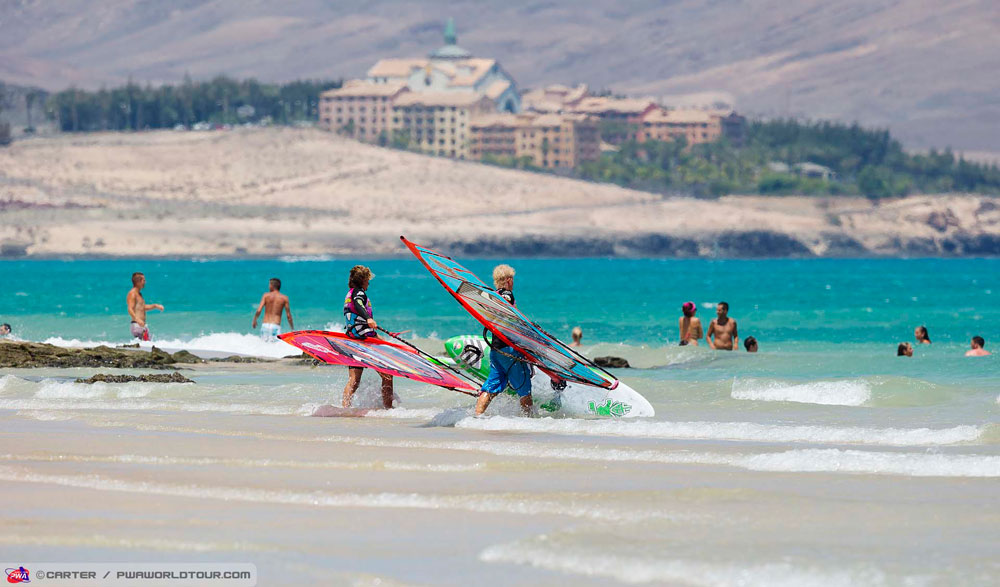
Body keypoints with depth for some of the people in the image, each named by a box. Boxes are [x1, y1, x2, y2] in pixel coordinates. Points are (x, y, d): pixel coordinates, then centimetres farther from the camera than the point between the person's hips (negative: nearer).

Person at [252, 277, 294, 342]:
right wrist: (292, 328, 15)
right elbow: (288, 315, 3)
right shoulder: (284, 298, 4)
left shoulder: (266, 296, 4)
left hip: (265, 325, 1)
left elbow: (258, 311, -4)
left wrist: (254, 320, 14)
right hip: (276, 327, -1)